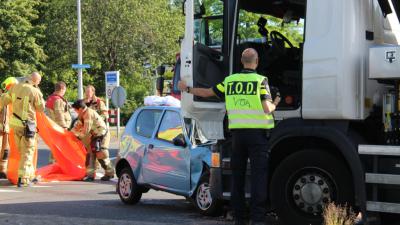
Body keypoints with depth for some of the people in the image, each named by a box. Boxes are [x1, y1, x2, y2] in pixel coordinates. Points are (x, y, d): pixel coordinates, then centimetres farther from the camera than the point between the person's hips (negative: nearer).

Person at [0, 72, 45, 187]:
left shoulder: (15, 87, 2)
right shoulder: (35, 92, -14)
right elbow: (41, 108, -2)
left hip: (15, 123, 6)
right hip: (27, 125, -6)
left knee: (22, 151, 18)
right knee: (27, 152, 3)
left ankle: (30, 176, 28)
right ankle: (23, 179, -2)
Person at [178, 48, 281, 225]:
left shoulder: (229, 80, 6)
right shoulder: (260, 80, -5)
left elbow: (207, 92, 12)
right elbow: (267, 109, -12)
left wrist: (186, 89, 28)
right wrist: (275, 103, 11)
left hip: (237, 133, 4)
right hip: (257, 132, -4)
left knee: (237, 176, 12)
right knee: (259, 175, -4)